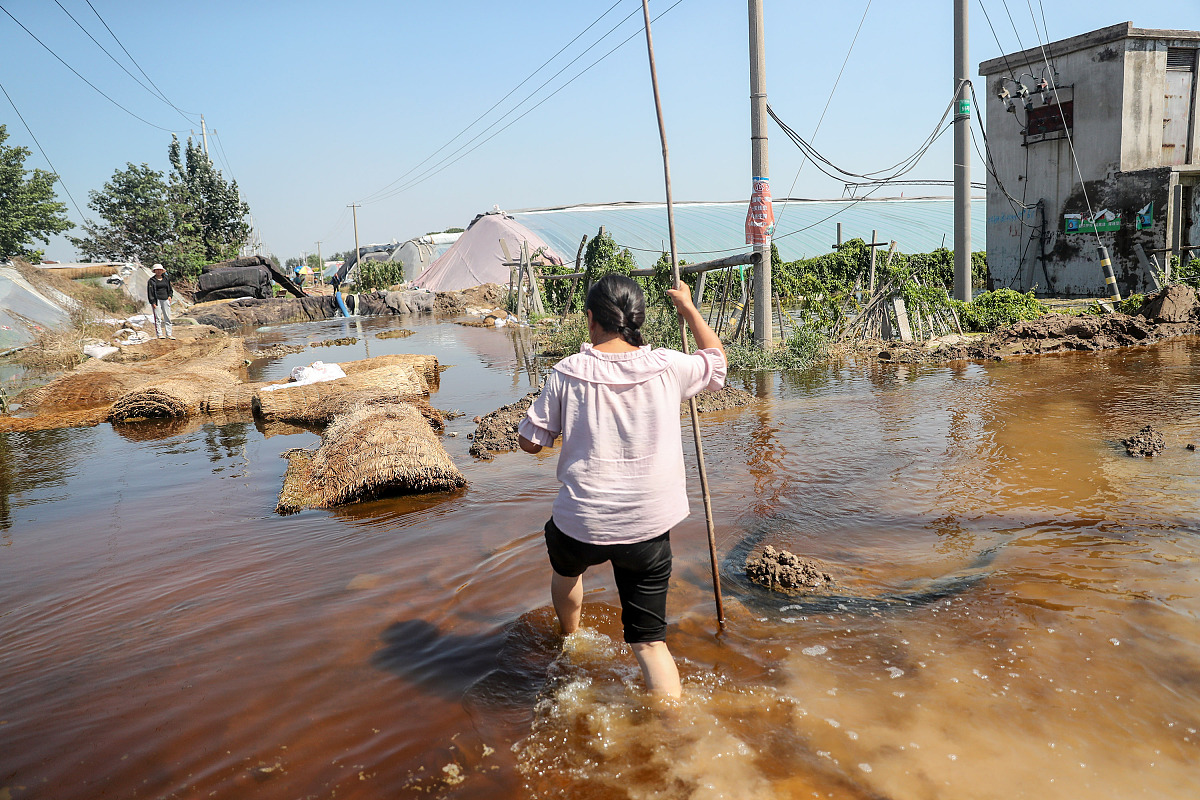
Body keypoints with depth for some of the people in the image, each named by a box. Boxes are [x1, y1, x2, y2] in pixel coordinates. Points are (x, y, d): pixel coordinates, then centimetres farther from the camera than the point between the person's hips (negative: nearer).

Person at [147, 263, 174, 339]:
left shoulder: (166, 279, 14)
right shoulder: (151, 281, 0)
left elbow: (170, 289, 25)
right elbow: (150, 292, -3)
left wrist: (170, 296, 7)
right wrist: (153, 302, -10)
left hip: (165, 300, 4)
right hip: (156, 300, -4)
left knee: (168, 318, 2)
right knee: (158, 317, -5)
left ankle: (169, 334, 5)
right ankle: (159, 334, -4)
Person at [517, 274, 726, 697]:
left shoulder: (567, 372, -9)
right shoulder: (667, 367, -6)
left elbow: (530, 441, -3)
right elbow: (717, 359, 15)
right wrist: (688, 307, 26)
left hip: (582, 522, 1)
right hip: (649, 525, 0)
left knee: (566, 567, 36)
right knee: (649, 641, 9)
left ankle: (570, 642, 60)